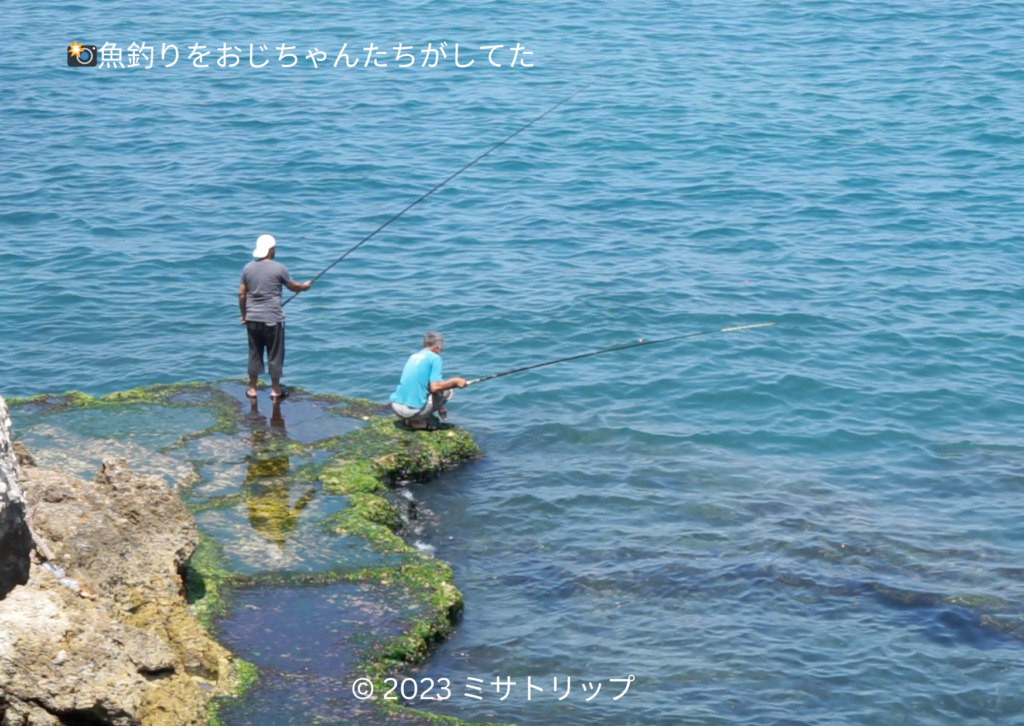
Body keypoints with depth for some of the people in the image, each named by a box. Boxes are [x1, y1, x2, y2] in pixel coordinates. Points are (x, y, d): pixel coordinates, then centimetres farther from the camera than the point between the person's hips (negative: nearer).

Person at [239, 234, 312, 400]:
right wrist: (304, 286, 26)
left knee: (254, 353, 12)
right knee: (275, 355, 6)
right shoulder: (278, 268, -10)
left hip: (252, 318, 4)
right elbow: (293, 287, 4)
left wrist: (244, 314, 19)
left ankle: (252, 389, 17)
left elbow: (241, 294, 7)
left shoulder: (248, 268, 2)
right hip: (272, 319, -4)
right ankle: (275, 390, 12)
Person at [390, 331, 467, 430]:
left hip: (396, 407, 8)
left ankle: (409, 419, 11)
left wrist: (439, 406, 36)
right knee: (447, 390, 8)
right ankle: (419, 422, 0)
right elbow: (434, 387, -15)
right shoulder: (434, 358, -4)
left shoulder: (413, 356, 18)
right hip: (414, 410, -8)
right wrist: (455, 381, 1)